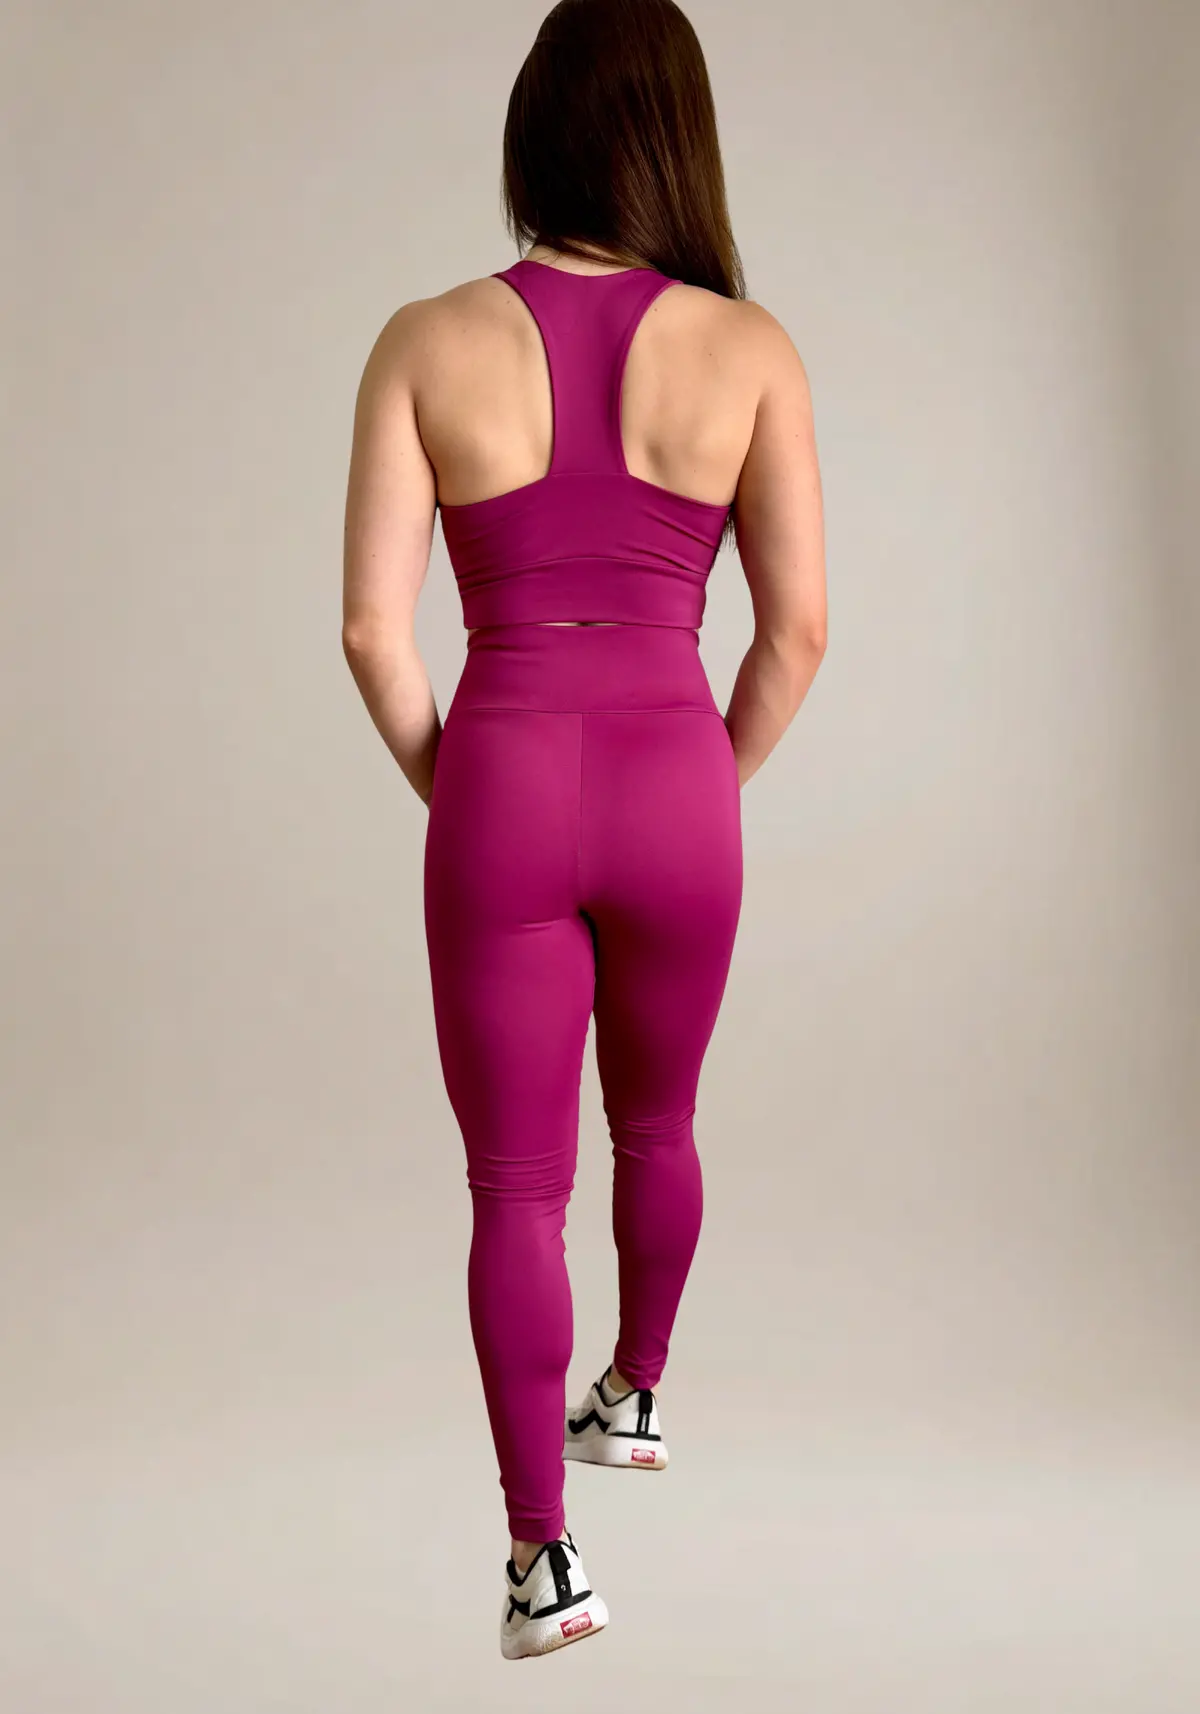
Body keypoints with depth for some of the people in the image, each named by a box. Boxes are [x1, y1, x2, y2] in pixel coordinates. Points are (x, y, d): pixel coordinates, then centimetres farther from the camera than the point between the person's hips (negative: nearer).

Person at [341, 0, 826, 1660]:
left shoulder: (427, 342, -3)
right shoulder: (749, 347, -3)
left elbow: (374, 626, -5)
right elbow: (797, 627, -3)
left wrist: (452, 790, 10)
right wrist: (714, 790, 12)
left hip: (499, 792, -1)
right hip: (675, 789, 1)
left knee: (514, 1186, 9)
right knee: (655, 1124, 26)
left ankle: (543, 1556, 5)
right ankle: (634, 1396, 48)